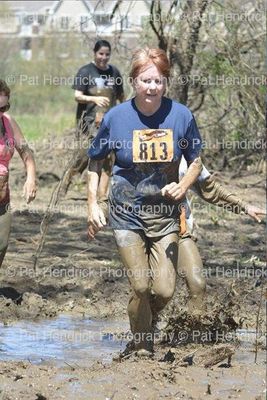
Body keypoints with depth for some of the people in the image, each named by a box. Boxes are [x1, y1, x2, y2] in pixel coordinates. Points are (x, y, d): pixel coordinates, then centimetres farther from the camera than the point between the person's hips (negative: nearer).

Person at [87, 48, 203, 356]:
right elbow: (95, 161, 6)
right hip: (127, 214, -1)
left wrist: (183, 186, -13)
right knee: (141, 287, -9)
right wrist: (92, 205, 0)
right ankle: (142, 350, 11)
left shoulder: (181, 116, -8)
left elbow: (195, 160, 6)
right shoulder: (115, 117, -9)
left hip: (165, 214, 1)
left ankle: (144, 324, 28)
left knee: (165, 290, -4)